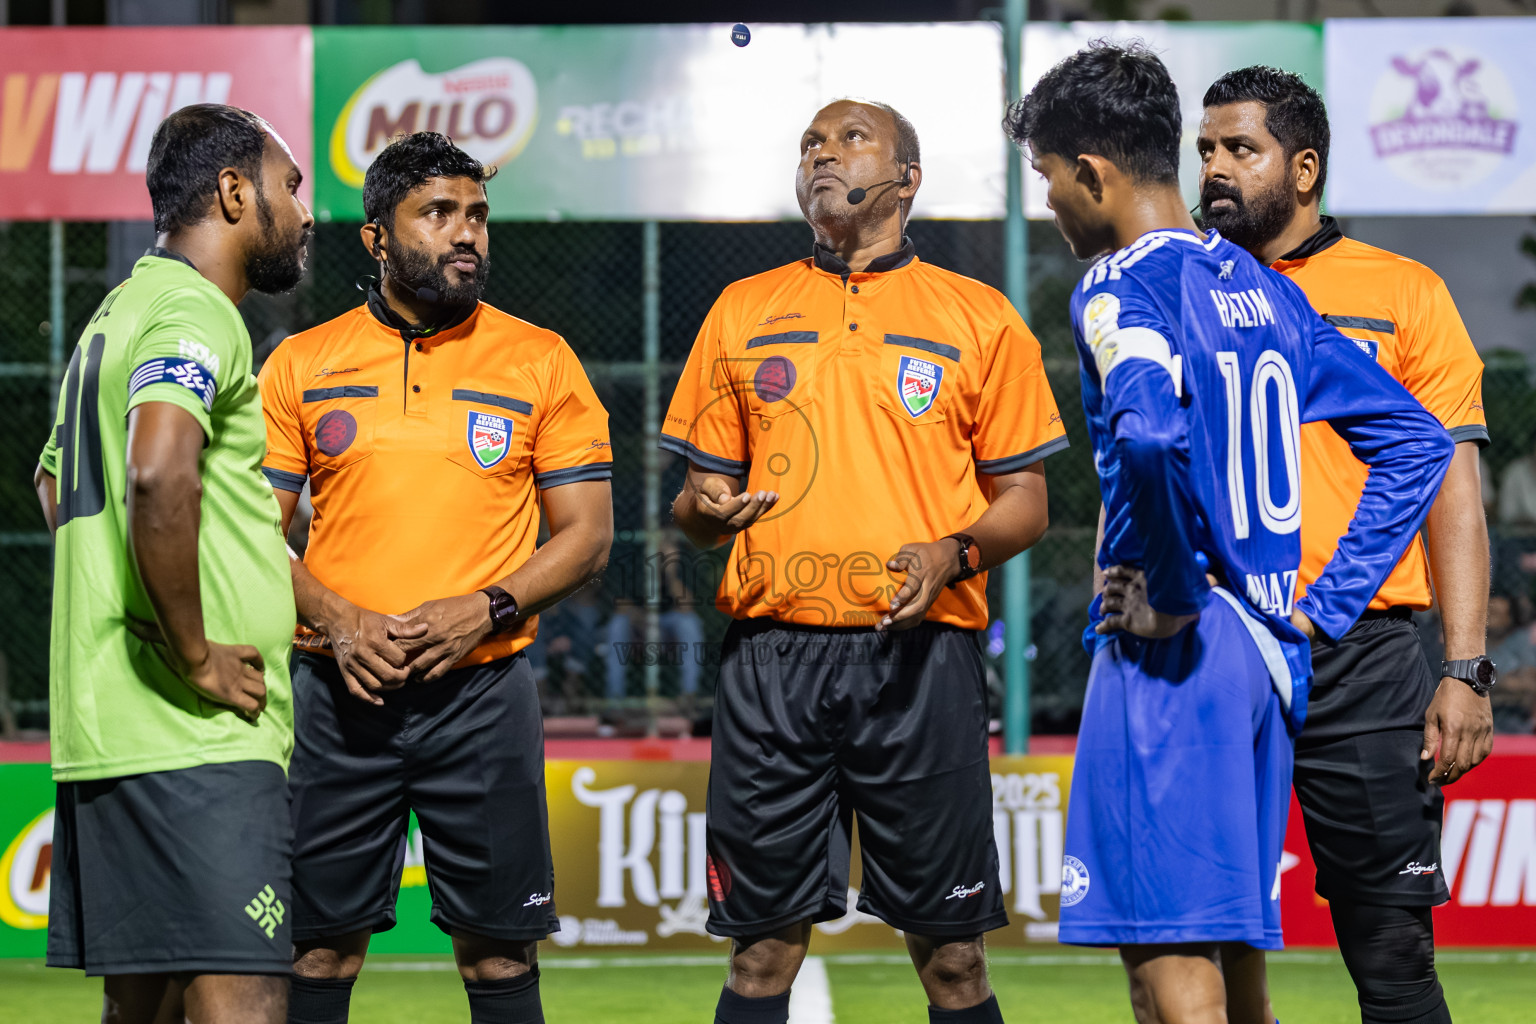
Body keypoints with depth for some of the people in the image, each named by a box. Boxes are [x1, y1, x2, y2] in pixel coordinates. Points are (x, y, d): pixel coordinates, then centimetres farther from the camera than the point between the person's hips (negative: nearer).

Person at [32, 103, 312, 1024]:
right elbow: (159, 475, -28)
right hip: (200, 740, -10)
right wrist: (196, 658, -20)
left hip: (109, 732, 10)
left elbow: (55, 484, 34)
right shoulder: (194, 313, -10)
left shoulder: (121, 312, 21)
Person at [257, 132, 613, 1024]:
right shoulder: (303, 365, 7)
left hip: (484, 690, -1)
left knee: (499, 949, 1)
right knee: (320, 945, 2)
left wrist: (487, 609, -12)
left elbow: (588, 534, 4)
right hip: (341, 692, 1)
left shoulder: (540, 362, 5)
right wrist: (337, 620, -11)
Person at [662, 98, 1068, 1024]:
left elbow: (1025, 501, 8)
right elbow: (700, 492, 17)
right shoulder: (742, 313, 15)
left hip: (921, 653, -2)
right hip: (773, 655, 2)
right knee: (763, 946, 0)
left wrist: (954, 552, -12)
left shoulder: (980, 318, 8)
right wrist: (705, 511, -6)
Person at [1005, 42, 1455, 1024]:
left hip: (1171, 653, -8)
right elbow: (1417, 440, 18)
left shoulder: (1121, 289, -10)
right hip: (1268, 654, 9)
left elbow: (1151, 432, -32)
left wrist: (1173, 595, -18)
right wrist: (1322, 606, 13)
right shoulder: (1263, 289, 15)